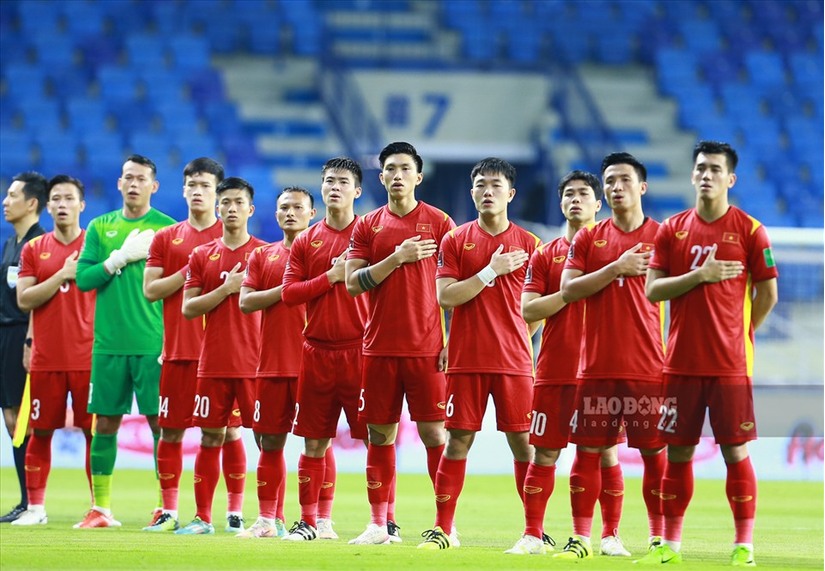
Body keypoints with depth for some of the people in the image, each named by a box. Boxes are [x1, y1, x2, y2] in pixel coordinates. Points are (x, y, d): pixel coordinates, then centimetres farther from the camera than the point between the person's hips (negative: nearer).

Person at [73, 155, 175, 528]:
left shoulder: (167, 229, 2)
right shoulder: (100, 228, 11)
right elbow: (83, 278, 2)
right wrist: (122, 257, -10)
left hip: (153, 344, -3)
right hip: (108, 342, 3)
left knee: (160, 422, -4)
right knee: (105, 422, 5)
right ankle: (100, 508, 11)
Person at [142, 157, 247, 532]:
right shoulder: (166, 238, 12)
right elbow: (150, 289, 3)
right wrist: (189, 271, -7)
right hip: (178, 348, 3)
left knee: (229, 429, -3)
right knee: (170, 431, 3)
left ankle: (235, 511, 2)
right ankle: (168, 511, 11)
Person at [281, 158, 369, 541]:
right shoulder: (307, 241, 11)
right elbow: (289, 293, 4)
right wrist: (332, 276, -6)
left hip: (360, 350, -3)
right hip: (317, 352, 3)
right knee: (315, 441, 6)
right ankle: (312, 521, 13)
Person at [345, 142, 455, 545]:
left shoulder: (438, 222, 1)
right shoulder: (368, 226, 9)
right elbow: (353, 282, 0)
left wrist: (451, 341, -7)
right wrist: (397, 258, -12)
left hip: (426, 347, -3)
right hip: (379, 346, 3)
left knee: (433, 432, -5)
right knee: (380, 433, 5)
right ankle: (380, 523, 11)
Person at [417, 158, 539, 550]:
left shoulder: (528, 244, 5)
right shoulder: (455, 241, 5)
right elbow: (445, 297, -5)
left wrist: (517, 340, 0)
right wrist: (491, 271, -11)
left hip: (514, 361, 0)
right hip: (466, 359, 0)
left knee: (522, 441, 0)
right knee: (458, 440, 1)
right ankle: (442, 529, 5)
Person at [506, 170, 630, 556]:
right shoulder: (545, 255, 10)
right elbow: (528, 310, 1)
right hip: (554, 371, 2)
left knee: (606, 452, -1)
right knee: (544, 453, 2)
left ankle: (610, 536, 6)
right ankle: (533, 535, 7)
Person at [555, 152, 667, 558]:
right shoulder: (588, 238, 10)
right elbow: (568, 290, -1)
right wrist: (617, 268, -12)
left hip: (647, 368, -2)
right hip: (597, 367, 2)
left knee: (654, 452, -1)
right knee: (588, 451, 2)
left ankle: (658, 537, 5)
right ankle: (581, 537, 7)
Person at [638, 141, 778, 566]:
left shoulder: (749, 230, -2)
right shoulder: (673, 229, 7)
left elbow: (767, 295, 2)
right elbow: (652, 290, 2)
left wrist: (736, 334, 6)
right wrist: (700, 275, -10)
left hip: (730, 365, -3)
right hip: (682, 363, 3)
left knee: (736, 451, -3)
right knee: (677, 452, 7)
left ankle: (743, 546, 1)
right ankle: (670, 545, 13)